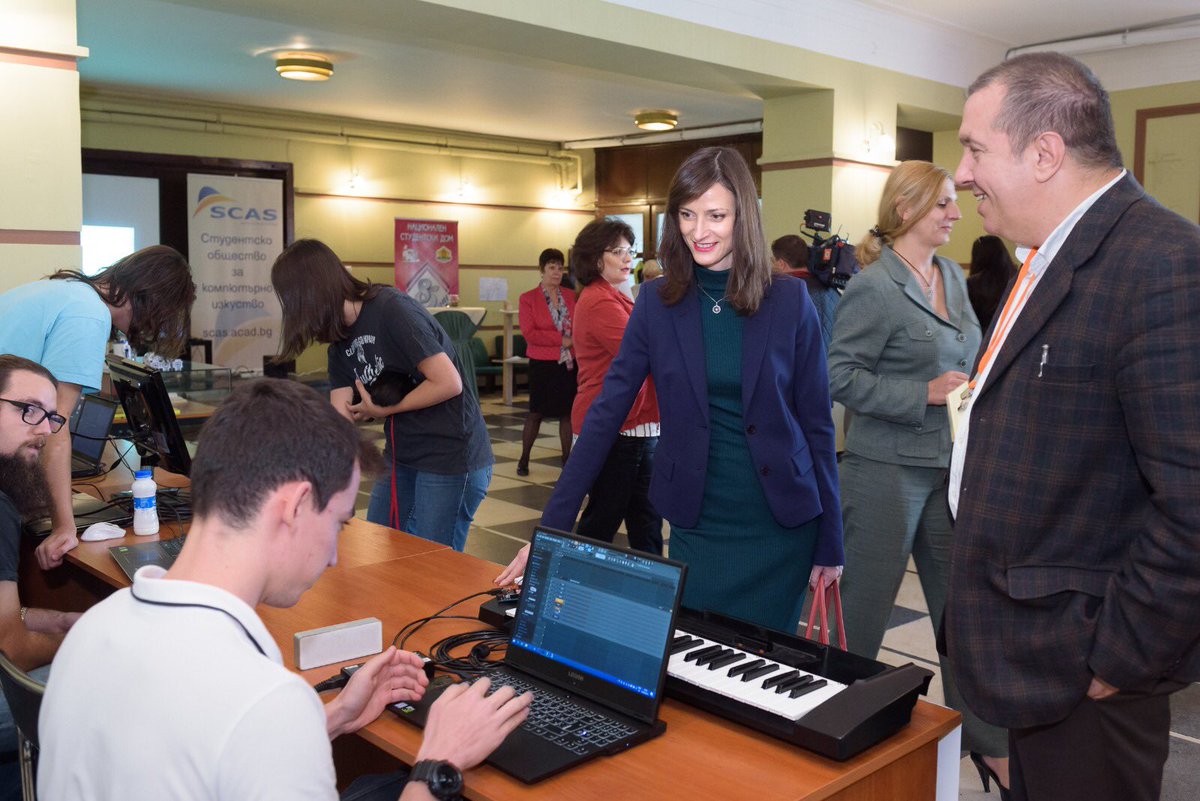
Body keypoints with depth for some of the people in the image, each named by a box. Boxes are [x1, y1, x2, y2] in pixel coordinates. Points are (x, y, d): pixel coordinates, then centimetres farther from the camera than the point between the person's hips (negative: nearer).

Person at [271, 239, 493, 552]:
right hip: (401, 456, 8)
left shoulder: (392, 310, -18)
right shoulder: (341, 341, 7)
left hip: (452, 456, -8)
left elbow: (449, 383, -21)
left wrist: (384, 410, -11)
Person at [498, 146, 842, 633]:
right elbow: (606, 413, -3)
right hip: (695, 526, 1)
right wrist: (552, 528, -7)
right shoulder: (658, 303, -2)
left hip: (782, 527, -1)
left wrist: (830, 543, 0)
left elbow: (816, 423, -1)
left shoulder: (789, 301, -5)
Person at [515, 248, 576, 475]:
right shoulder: (528, 298, -3)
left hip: (570, 363, 3)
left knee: (568, 411, 6)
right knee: (536, 412, 4)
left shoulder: (571, 297, 8)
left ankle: (567, 458, 15)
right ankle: (524, 459, 16)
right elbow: (529, 333, -12)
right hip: (542, 364, -3)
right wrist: (562, 340, -14)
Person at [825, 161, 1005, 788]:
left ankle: (984, 741, 26)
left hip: (949, 466, 7)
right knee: (865, 607, 5)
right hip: (888, 470, -7)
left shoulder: (953, 277, 10)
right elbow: (840, 376, -16)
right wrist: (923, 394, -20)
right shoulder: (874, 287, -13)